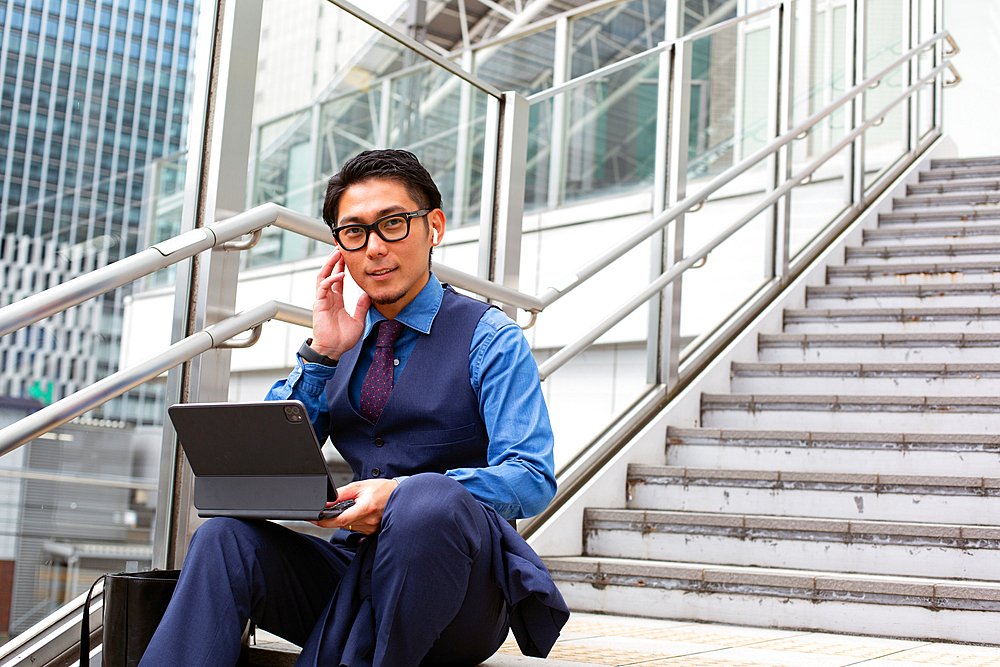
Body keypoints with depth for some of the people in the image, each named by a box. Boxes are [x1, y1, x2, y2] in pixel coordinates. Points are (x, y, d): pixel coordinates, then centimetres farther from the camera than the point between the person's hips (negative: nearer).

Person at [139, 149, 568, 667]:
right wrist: (321, 354, -1)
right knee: (225, 538, -22)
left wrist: (403, 496, -26)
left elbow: (532, 479, -11)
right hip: (353, 563, 4)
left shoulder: (490, 338, 1)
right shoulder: (342, 344, 16)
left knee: (430, 500, -37)